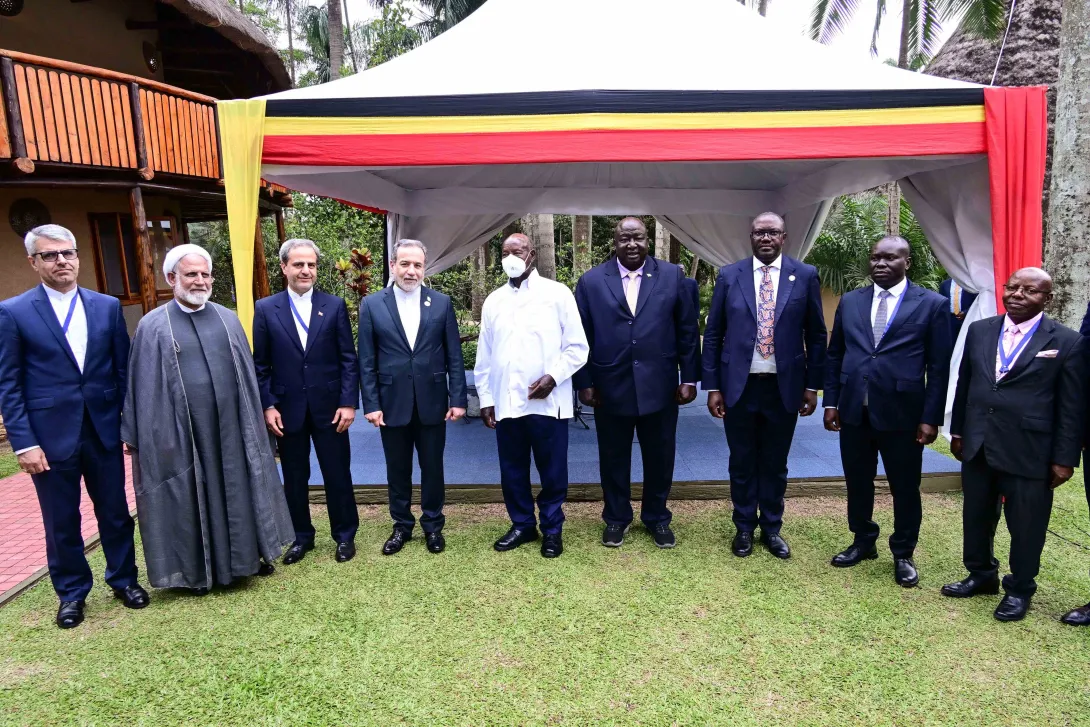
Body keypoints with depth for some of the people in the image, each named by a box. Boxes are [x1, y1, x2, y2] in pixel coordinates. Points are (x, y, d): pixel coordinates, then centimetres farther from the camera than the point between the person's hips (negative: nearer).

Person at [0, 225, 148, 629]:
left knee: (115, 511, 13)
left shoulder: (107, 306, 4)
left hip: (104, 428, 2)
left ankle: (124, 579, 31)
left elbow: (123, 369, 5)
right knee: (61, 521, 12)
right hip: (50, 434, -2)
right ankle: (71, 593, 30)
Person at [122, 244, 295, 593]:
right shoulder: (153, 326, -2)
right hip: (182, 431, -3)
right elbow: (143, 385, -1)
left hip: (230, 425, 3)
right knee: (192, 496, 9)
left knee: (238, 488, 13)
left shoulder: (228, 319, 7)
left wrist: (253, 419, 12)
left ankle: (247, 553, 30)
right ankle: (198, 569, 25)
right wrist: (138, 436, -1)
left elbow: (246, 373, 12)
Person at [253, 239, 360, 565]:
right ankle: (301, 536, 30)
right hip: (287, 408, 1)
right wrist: (268, 406, -5)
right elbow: (260, 365, 2)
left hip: (329, 407, -1)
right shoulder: (265, 309, 1)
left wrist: (348, 402, -7)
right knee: (294, 478, 13)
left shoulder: (334, 305, 0)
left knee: (337, 474, 8)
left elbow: (348, 359, -1)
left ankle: (345, 535, 24)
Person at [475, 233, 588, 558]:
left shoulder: (557, 293, 0)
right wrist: (485, 398, 11)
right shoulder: (493, 300, 12)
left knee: (552, 471, 6)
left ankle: (552, 529, 24)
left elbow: (578, 347, -2)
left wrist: (553, 376, -14)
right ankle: (522, 525, 29)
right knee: (512, 470, 12)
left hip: (547, 402, -3)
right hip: (506, 403, 4)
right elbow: (484, 355, 14)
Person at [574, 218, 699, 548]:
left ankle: (657, 517, 33)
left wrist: (689, 378, 1)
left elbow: (688, 331, 3)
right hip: (610, 387, 0)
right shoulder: (591, 281, 0)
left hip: (659, 386, 1)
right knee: (613, 458, 13)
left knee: (659, 457, 13)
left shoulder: (672, 276, 1)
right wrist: (584, 382, -1)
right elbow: (581, 336, 1)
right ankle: (616, 517, 32)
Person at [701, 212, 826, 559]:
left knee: (775, 464, 13)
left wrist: (812, 385, 2)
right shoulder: (729, 276, 1)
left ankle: (771, 528, 30)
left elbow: (816, 335, 5)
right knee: (742, 463, 11)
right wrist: (713, 386, -2)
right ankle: (744, 527, 29)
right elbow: (713, 334, 2)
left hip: (784, 386, 0)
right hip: (739, 385, 0)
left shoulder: (805, 276, 1)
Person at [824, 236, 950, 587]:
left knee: (905, 488, 10)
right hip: (854, 411, 3)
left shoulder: (932, 304, -2)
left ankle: (903, 554, 29)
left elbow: (938, 367, -3)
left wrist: (931, 418, -7)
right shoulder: (850, 301, 8)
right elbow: (835, 355, 10)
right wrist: (831, 402, 5)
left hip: (901, 413, -3)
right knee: (857, 483, 15)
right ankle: (863, 542, 35)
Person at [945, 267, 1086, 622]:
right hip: (977, 446, 4)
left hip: (1029, 452, -4)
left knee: (1026, 525, 9)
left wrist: (1065, 458, -7)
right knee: (976, 516, 17)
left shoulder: (1067, 342, -7)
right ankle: (981, 575, 36)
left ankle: (1019, 589, 29)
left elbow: (1073, 406, -6)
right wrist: (957, 431, 11)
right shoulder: (979, 330, 5)